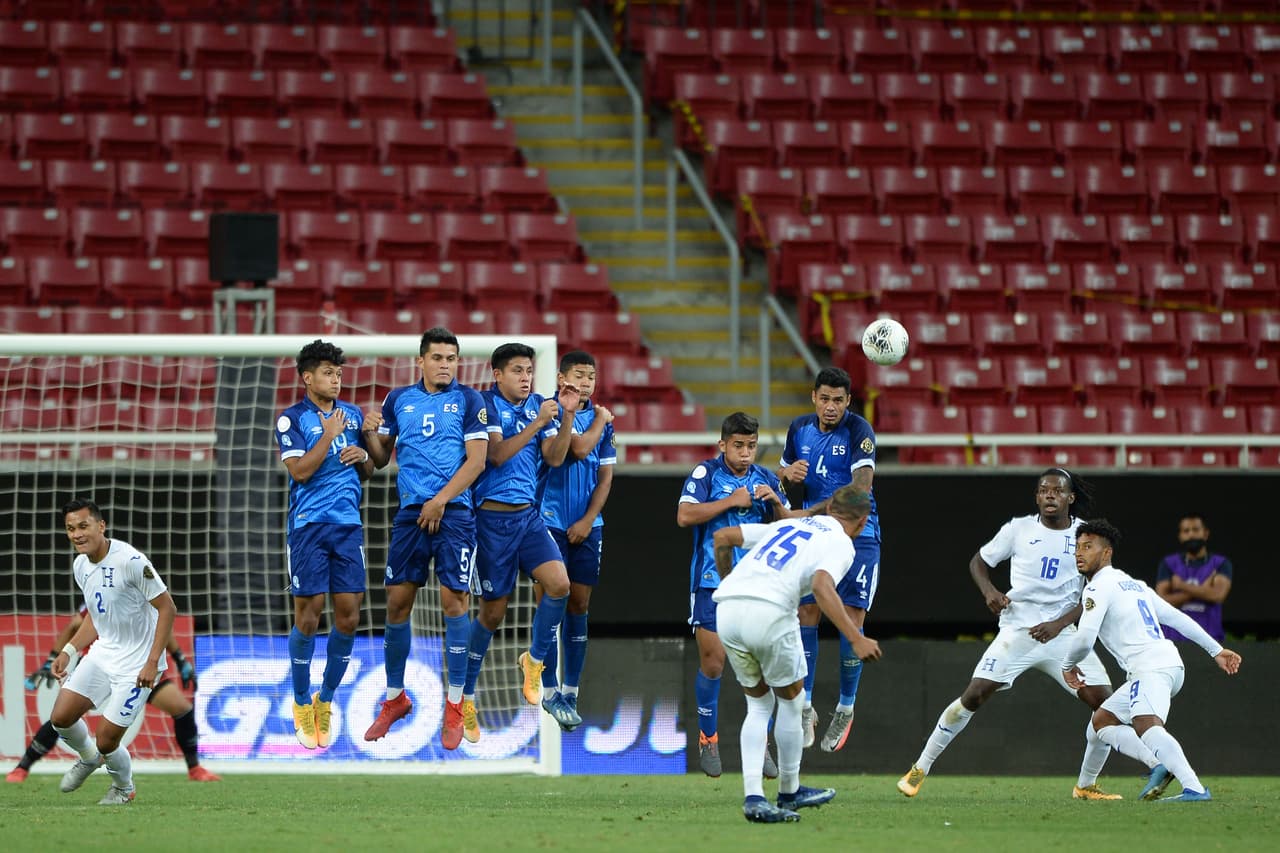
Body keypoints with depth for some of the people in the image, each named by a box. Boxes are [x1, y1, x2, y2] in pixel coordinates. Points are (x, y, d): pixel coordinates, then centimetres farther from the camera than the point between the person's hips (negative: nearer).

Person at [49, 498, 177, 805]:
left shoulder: (130, 561, -23)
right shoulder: (80, 566, 3)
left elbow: (167, 607, -18)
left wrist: (152, 662, -22)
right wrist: (69, 651, 6)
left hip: (137, 664, -7)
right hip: (103, 654, 7)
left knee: (106, 741, -7)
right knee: (61, 718, 0)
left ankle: (124, 788, 25)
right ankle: (89, 758, 32)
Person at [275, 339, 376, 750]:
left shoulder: (351, 413, 13)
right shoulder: (292, 419, -3)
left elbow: (368, 471, 20)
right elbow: (300, 470, -13)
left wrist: (363, 453, -1)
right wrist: (329, 435, -15)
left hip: (348, 524, 4)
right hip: (309, 525, -4)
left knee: (348, 612, -1)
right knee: (308, 612, -4)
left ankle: (326, 699, 14)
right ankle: (302, 705, 8)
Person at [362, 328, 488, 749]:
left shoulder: (468, 400, 2)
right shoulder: (399, 399, 11)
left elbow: (477, 459, -4)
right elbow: (381, 457, 16)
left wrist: (441, 500, -12)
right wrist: (370, 438, -6)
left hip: (453, 512, -3)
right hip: (410, 511, 3)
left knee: (454, 600, -8)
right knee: (397, 601, 2)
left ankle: (455, 704, 0)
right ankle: (395, 698, 16)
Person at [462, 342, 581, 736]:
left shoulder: (539, 405, 9)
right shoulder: (486, 405, -7)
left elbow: (555, 458, 2)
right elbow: (497, 454, -18)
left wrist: (566, 416, -10)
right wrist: (537, 422, -24)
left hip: (529, 514, 5)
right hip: (493, 516, -5)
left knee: (559, 584, -17)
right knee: (493, 611, 0)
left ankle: (535, 659, 7)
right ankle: (465, 692, 15)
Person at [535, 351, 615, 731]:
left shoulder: (602, 420, 11)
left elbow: (605, 474, 10)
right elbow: (579, 447, -19)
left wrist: (588, 520, -2)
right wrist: (599, 419, -1)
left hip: (586, 527, 5)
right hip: (551, 523, -5)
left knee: (579, 605, 5)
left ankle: (570, 691, 9)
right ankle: (550, 690, 1)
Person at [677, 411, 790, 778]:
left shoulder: (765, 478, 9)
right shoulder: (706, 473, -4)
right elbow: (685, 515, -16)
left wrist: (776, 503, -8)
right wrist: (731, 501, -18)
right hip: (711, 583, -3)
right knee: (712, 661, -4)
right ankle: (708, 740, 12)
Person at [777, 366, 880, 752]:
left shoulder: (858, 430, -13)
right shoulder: (799, 429, 5)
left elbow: (861, 485, -24)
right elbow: (784, 473, 20)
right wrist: (788, 474, -5)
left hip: (857, 535, -4)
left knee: (852, 619, -7)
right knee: (807, 615, -3)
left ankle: (845, 709, 7)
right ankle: (805, 705, 7)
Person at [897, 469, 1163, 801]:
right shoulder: (1019, 529, 1)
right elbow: (979, 561, 12)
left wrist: (1059, 623, -14)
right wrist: (988, 590, -9)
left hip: (1062, 634, 1)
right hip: (1017, 631, -1)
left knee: (1104, 702, -11)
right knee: (973, 696, -11)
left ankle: (1086, 785, 5)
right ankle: (919, 770, 2)